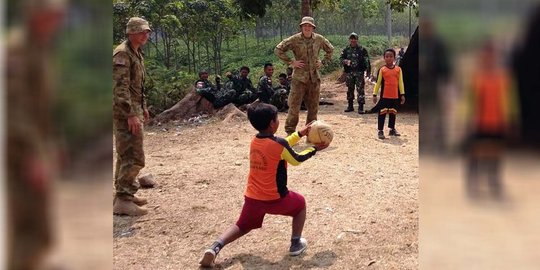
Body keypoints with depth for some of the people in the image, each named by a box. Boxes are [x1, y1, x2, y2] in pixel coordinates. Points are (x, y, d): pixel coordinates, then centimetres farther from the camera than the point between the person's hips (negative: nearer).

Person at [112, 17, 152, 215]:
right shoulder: (122, 54, -15)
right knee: (134, 157, -11)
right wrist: (131, 114, -27)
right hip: (125, 113, -10)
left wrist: (143, 107, 24)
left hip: (133, 109, 10)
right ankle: (123, 201, -7)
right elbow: (120, 88, -23)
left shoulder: (136, 53, 16)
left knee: (126, 154, 16)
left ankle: (124, 194, 25)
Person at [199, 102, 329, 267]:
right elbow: (296, 160, 1)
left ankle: (215, 247, -1)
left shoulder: (255, 141, 5)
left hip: (252, 197, 5)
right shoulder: (279, 144, -16)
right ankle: (296, 244, 26)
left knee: (242, 226, 23)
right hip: (274, 198, -5)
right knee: (300, 203, 23)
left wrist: (299, 134, 24)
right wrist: (314, 149, 14)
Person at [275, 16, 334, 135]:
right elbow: (278, 50, -4)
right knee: (294, 106, -5)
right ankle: (290, 132, 5)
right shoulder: (295, 39, -6)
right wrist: (291, 62, -8)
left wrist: (323, 62, 9)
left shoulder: (319, 39, 4)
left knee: (313, 107, 9)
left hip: (314, 78, 4)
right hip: (299, 77, -4)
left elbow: (330, 49, 22)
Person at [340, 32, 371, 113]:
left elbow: (366, 60, -2)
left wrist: (368, 70, -9)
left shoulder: (362, 50, 1)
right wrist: (345, 61, -17)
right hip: (349, 73, 3)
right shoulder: (346, 50, 9)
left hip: (359, 72, -3)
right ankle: (350, 106, 22)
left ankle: (360, 107, -6)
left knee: (360, 89, -7)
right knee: (350, 89, 11)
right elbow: (341, 58, 6)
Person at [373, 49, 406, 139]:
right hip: (384, 96, -3)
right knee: (382, 112, -2)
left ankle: (392, 129, 24)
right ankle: (380, 131, 3)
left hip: (395, 96, 3)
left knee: (393, 112, 12)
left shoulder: (398, 69, 3)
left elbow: (400, 83, 7)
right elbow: (378, 83, 0)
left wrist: (402, 94, 5)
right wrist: (375, 94, -3)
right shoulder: (382, 70, -3)